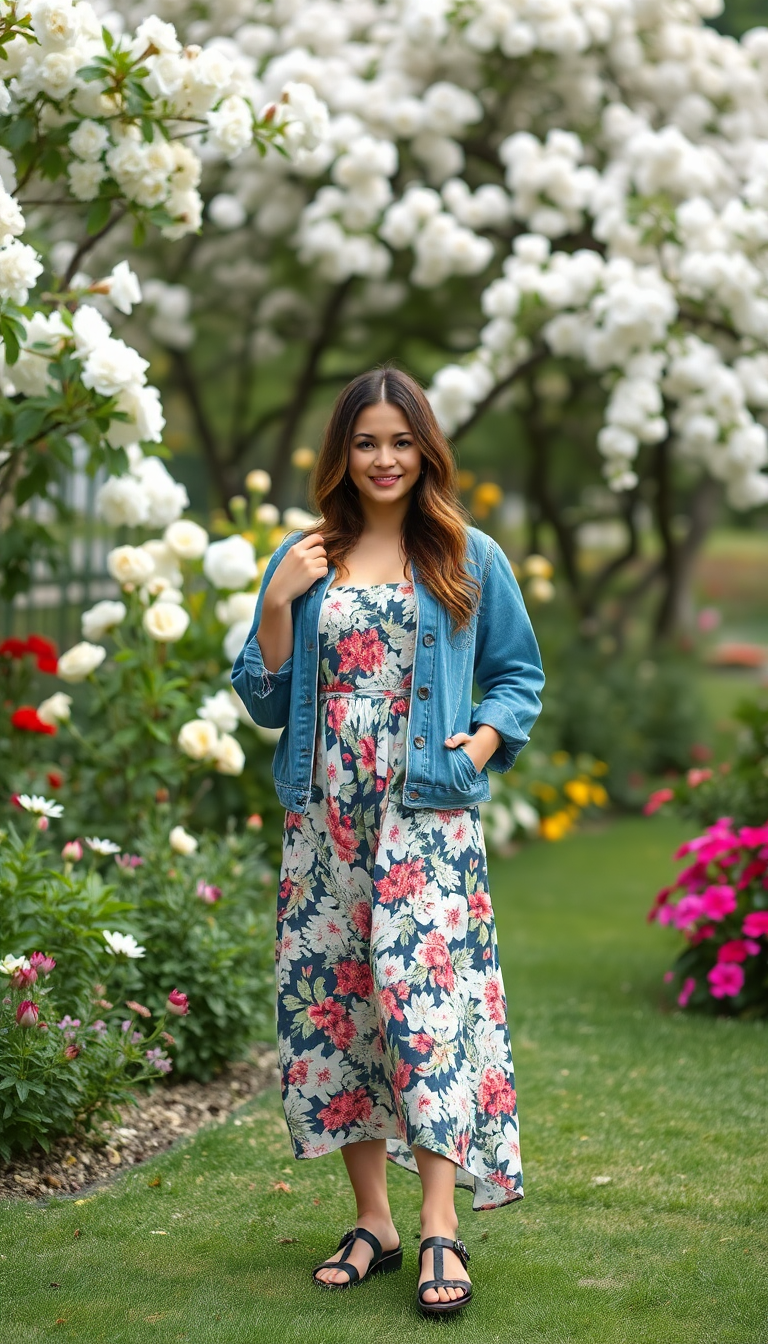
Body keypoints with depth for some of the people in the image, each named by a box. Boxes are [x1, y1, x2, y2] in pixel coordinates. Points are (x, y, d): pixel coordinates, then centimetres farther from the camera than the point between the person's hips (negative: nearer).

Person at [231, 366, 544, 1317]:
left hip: (427, 818, -3)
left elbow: (519, 674, 12)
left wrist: (487, 739, -7)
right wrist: (278, 602, -4)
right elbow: (266, 703, 9)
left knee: (428, 991, -13)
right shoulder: (302, 560, 10)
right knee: (334, 1000, 2)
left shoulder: (470, 559, 7)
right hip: (323, 817, 3)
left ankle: (441, 1228, -12)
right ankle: (372, 1220, 12)